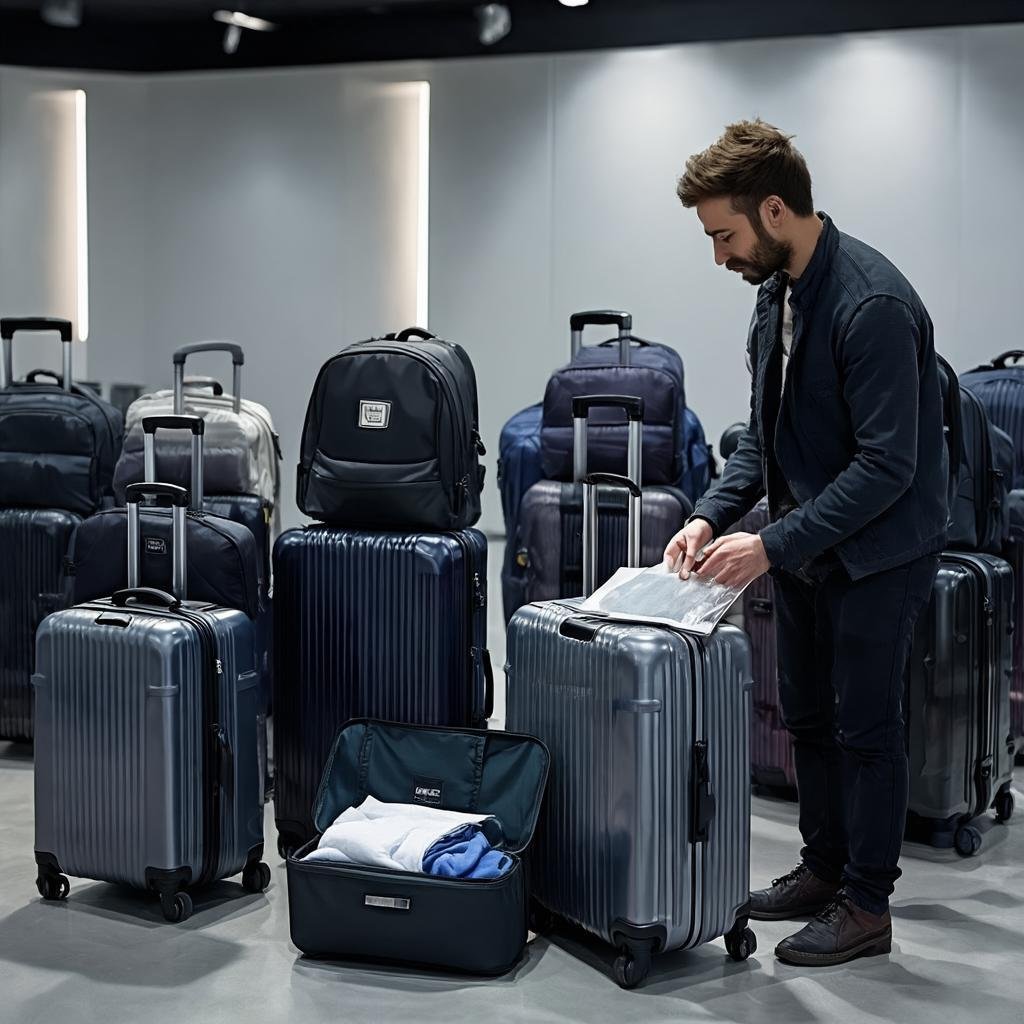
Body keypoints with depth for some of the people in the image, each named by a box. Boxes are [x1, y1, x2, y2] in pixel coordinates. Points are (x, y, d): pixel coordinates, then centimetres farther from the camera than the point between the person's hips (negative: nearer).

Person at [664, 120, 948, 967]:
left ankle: (867, 904, 16)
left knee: (865, 727, 2)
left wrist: (774, 545, -26)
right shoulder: (778, 292, 3)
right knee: (807, 715, 17)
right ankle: (824, 867, 33)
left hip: (879, 549, -9)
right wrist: (713, 515, -3)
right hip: (806, 544, 9)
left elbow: (887, 464, -27)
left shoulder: (872, 303, -25)